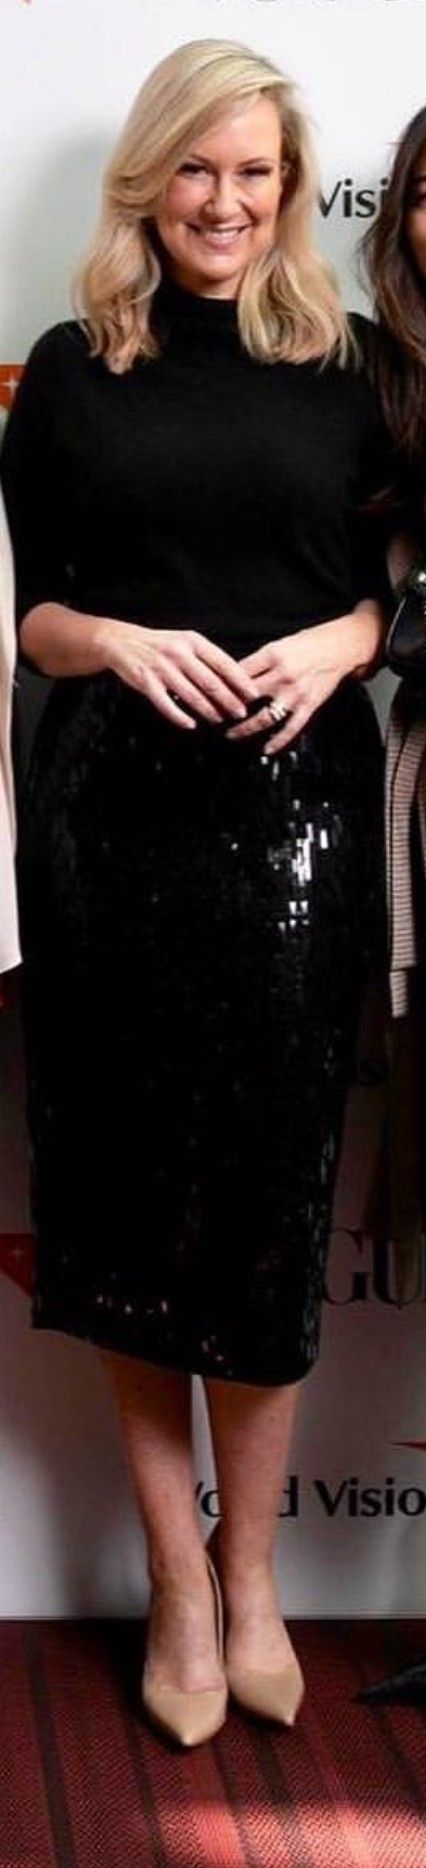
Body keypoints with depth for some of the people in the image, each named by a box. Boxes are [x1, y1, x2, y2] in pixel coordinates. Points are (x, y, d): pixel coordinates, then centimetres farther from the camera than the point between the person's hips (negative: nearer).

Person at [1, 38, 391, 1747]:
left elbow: (395, 581, 12)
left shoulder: (344, 366, 8)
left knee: (271, 1180, 1)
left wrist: (335, 644, -9)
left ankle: (248, 1571, 21)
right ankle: (178, 1581, 18)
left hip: (299, 806, 0)